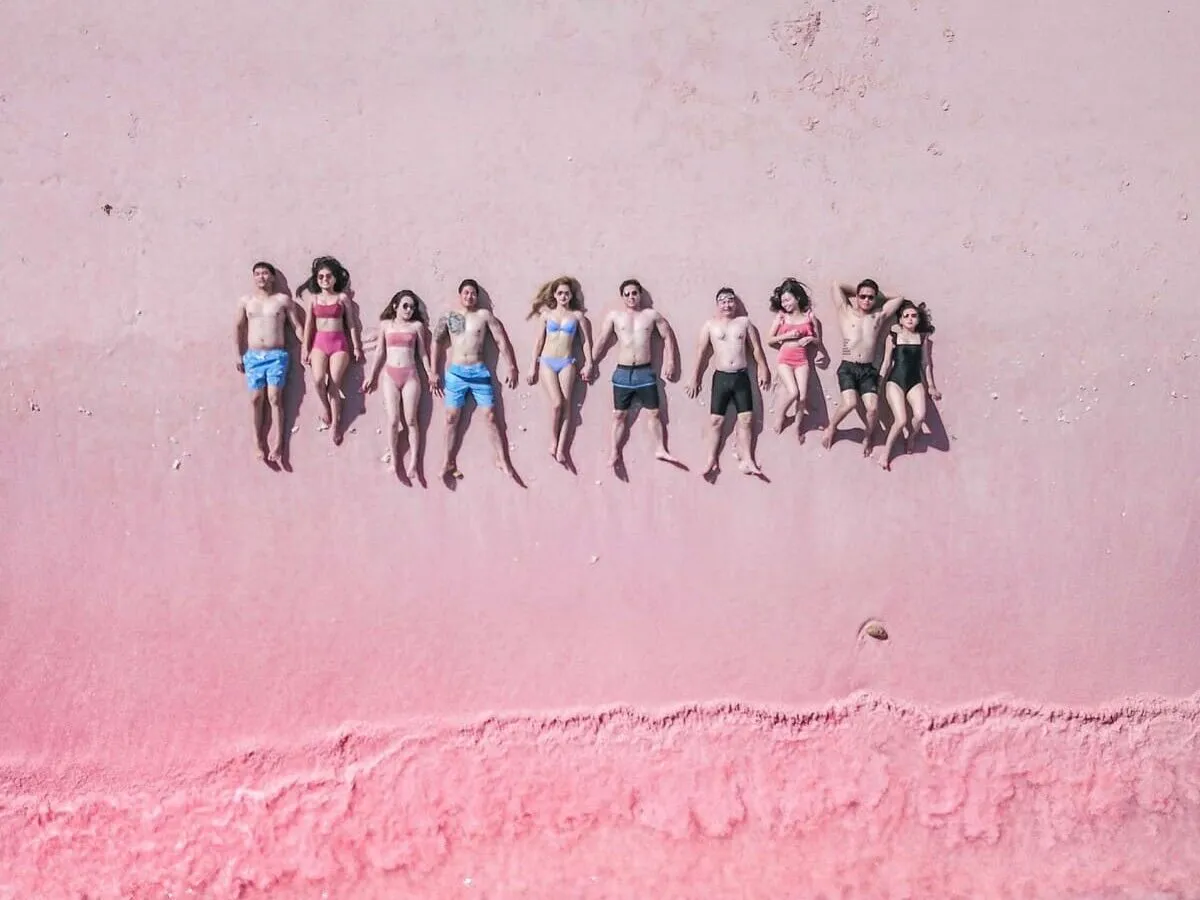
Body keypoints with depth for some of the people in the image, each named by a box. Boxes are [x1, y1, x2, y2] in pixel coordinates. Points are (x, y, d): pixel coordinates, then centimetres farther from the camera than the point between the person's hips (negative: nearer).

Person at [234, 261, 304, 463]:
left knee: (274, 398, -8)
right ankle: (258, 442, 5)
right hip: (253, 356, 2)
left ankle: (278, 445, -11)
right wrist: (239, 355, 8)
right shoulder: (245, 301, 8)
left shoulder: (283, 300, 4)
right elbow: (239, 328, 12)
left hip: (277, 355, -2)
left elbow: (297, 326, 6)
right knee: (256, 399, -1)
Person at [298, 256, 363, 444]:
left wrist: (356, 347, 3)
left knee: (334, 384, -7)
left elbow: (351, 323, 6)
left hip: (339, 342, -1)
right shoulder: (313, 298, 8)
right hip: (319, 341, 1)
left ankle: (335, 424, 3)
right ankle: (324, 407, 6)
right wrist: (305, 348, 4)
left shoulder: (342, 297, 4)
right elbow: (308, 324, 9)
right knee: (318, 379, -23)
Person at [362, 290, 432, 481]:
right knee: (393, 420, -4)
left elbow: (423, 353, 8)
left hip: (411, 376, -1)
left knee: (410, 420, -1)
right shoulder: (385, 324, 8)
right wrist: (371, 376, 12)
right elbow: (380, 352, 13)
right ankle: (394, 460, 4)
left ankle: (413, 463, 0)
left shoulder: (417, 325, 5)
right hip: (391, 376, 1)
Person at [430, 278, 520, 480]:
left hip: (479, 371, -1)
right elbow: (437, 343, 8)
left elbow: (502, 340, 1)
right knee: (452, 417, 1)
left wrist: (512, 367, -3)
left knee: (491, 416, -1)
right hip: (455, 372, 1)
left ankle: (502, 460, 6)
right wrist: (434, 372, 3)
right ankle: (449, 463, 8)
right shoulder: (448, 317, 5)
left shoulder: (485, 315, 2)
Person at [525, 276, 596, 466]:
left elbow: (585, 341, 9)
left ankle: (561, 448, -4)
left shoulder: (577, 315, 6)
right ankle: (553, 440, 5)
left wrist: (589, 364, 3)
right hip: (547, 362, -1)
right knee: (557, 403, -15)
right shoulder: (546, 315, 7)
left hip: (567, 363, 1)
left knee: (566, 405, -5)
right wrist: (533, 367, 6)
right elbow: (539, 342, 9)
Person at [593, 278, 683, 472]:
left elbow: (668, 336, 10)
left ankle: (661, 450, 12)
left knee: (655, 412, 3)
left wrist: (670, 362, 4)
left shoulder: (651, 315, 4)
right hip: (622, 372, 0)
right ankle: (614, 454, 7)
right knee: (619, 415, 3)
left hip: (645, 372, 0)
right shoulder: (614, 316, 3)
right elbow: (601, 341, 5)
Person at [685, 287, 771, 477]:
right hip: (721, 377, -1)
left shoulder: (744, 322, 6)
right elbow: (701, 352, 4)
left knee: (746, 419, 1)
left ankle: (747, 461, 5)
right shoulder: (710, 325, 2)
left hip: (742, 376, 1)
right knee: (716, 420, -2)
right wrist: (695, 378, 4)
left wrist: (764, 370, 6)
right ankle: (711, 461, 3)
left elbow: (756, 348, 9)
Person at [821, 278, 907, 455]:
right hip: (847, 368, -2)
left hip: (868, 370, 2)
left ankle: (868, 438, 12)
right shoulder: (847, 313, 9)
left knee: (873, 408, -17)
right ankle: (831, 428, 2)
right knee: (850, 403, -26)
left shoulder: (879, 316, 14)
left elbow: (899, 297, 19)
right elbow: (837, 285, 6)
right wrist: (856, 291, 17)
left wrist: (878, 295, 20)